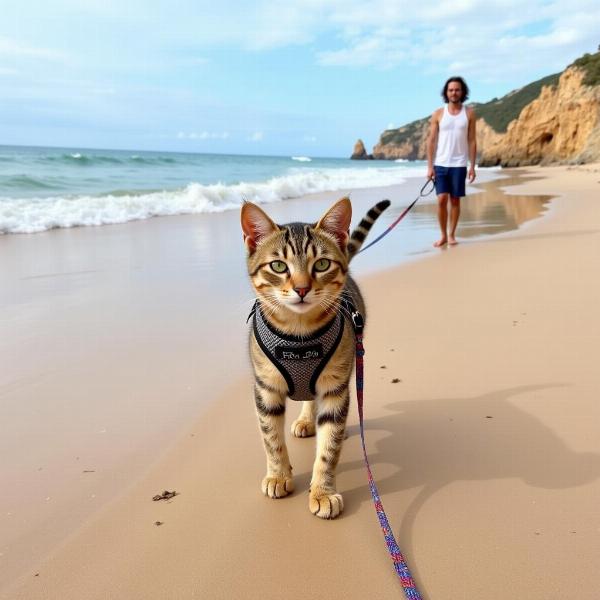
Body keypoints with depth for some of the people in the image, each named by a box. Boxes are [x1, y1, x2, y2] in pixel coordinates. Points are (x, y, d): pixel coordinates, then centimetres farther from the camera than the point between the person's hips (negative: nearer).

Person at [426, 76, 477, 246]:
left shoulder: (469, 113, 4)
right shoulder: (438, 114, 3)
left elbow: (472, 141, 4)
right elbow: (431, 141, 2)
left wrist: (472, 166, -1)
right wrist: (429, 166, -4)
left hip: (459, 164, 0)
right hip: (440, 164, 0)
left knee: (455, 200, 4)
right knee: (441, 200, -5)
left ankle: (452, 235, 15)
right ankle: (443, 235, 8)